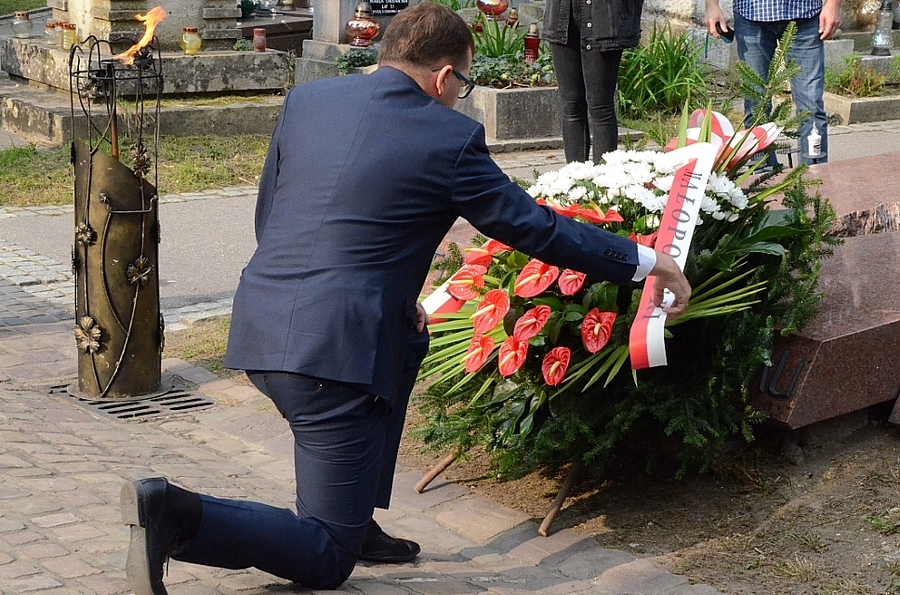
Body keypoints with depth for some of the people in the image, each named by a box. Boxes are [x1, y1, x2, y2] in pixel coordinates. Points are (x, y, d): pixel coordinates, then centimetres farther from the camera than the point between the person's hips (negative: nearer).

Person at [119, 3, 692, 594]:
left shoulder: (306, 99, 12)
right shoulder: (451, 138, -3)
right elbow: (537, 228, 4)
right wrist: (647, 262, 17)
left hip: (259, 329, 7)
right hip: (334, 349, -7)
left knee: (405, 335, 34)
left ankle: (357, 522, 28)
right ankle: (176, 512, -18)